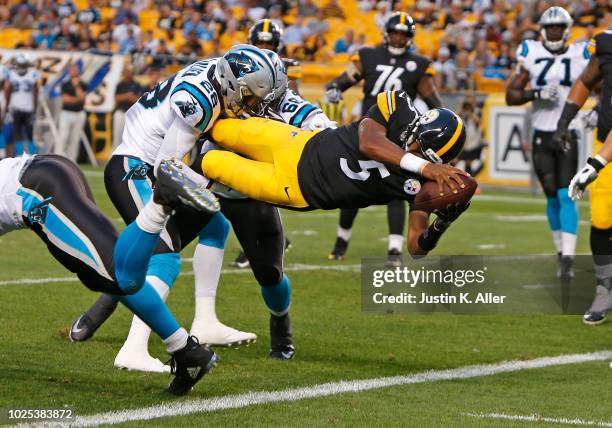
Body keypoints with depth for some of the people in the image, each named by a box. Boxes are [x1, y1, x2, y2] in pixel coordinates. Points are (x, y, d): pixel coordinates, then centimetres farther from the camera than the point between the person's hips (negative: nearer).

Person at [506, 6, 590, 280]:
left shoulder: (580, 56, 1)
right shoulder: (531, 55, 1)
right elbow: (511, 96, 1)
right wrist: (537, 94, -16)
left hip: (568, 135, -1)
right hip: (541, 136, 1)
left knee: (566, 196, -11)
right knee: (552, 197, 5)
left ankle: (568, 258, -15)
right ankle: (562, 254, 18)